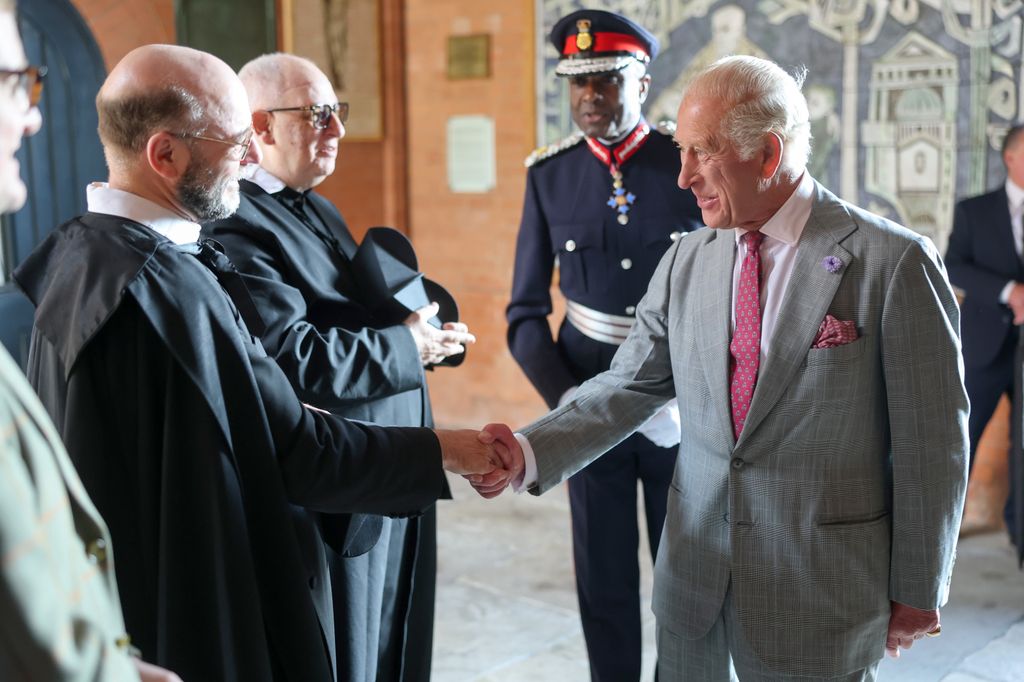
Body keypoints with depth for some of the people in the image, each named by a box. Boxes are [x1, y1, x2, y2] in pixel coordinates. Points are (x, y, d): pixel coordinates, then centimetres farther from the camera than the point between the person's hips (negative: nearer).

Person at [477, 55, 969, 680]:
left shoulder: (894, 261, -12)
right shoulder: (685, 263, 4)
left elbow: (932, 440, -8)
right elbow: (630, 386, 4)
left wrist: (918, 593, -4)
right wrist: (530, 453, -13)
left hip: (821, 593, -4)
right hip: (694, 576, 5)